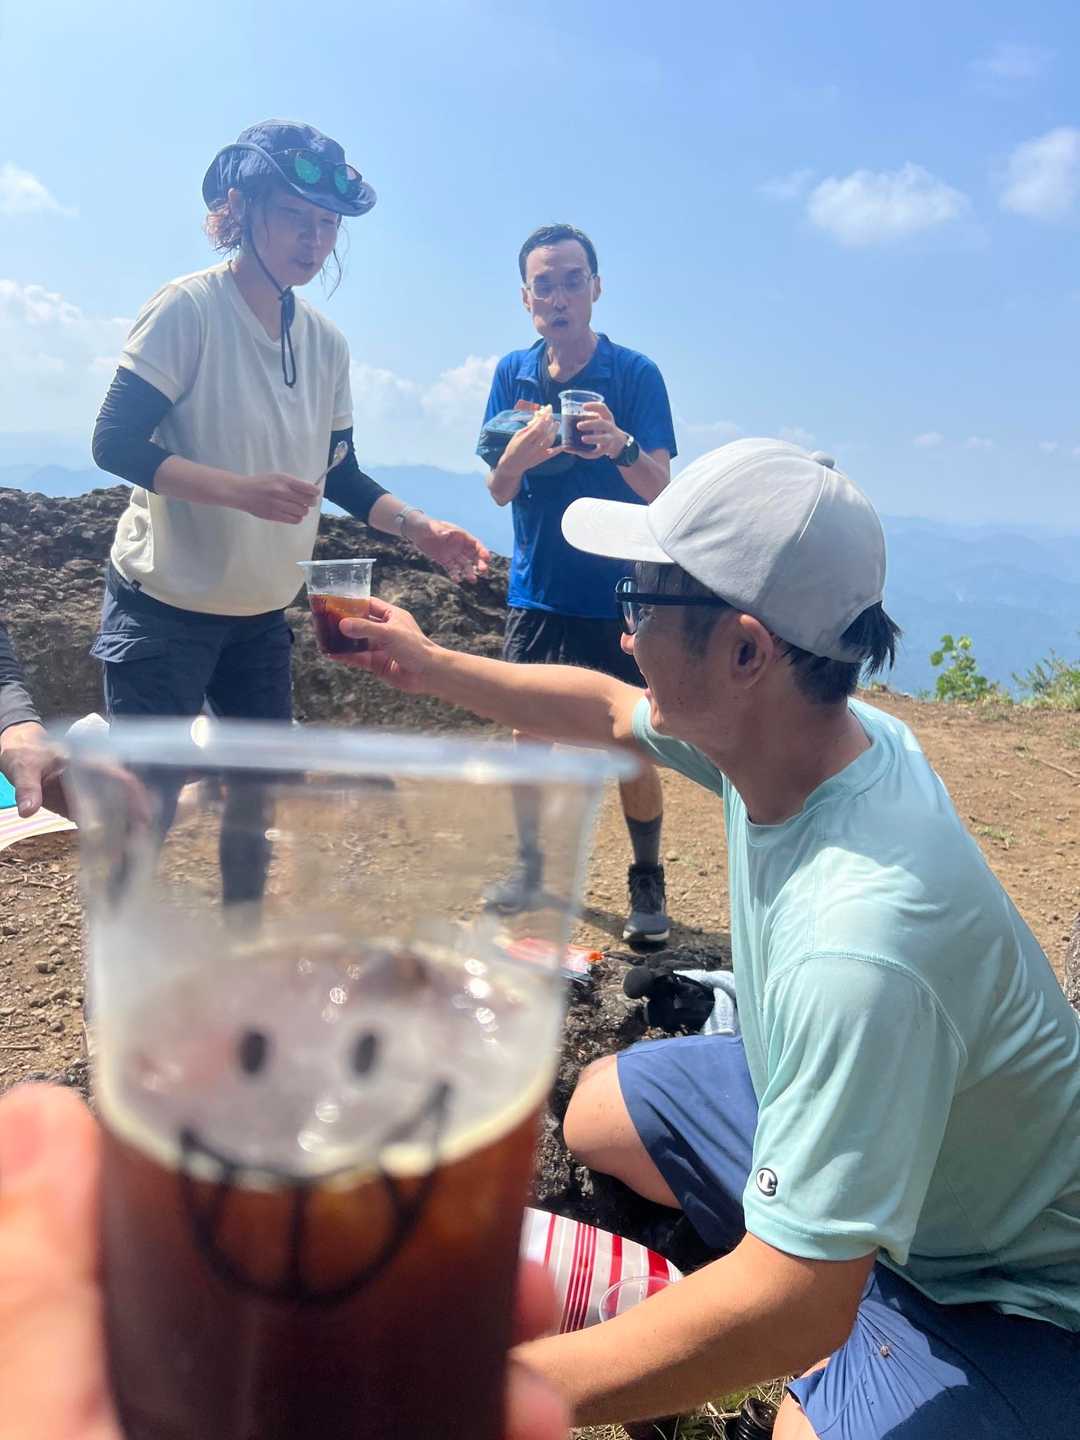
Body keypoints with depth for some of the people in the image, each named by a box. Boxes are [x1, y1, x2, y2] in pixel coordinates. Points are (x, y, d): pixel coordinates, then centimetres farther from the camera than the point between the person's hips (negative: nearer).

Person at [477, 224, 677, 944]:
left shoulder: (636, 373, -6)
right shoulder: (514, 373, 4)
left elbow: (661, 489, -13)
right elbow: (498, 489, 1)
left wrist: (620, 446, -34)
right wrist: (519, 455, -22)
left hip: (616, 595, -3)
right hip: (536, 592, 4)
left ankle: (648, 884, 15)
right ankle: (532, 866, 26)